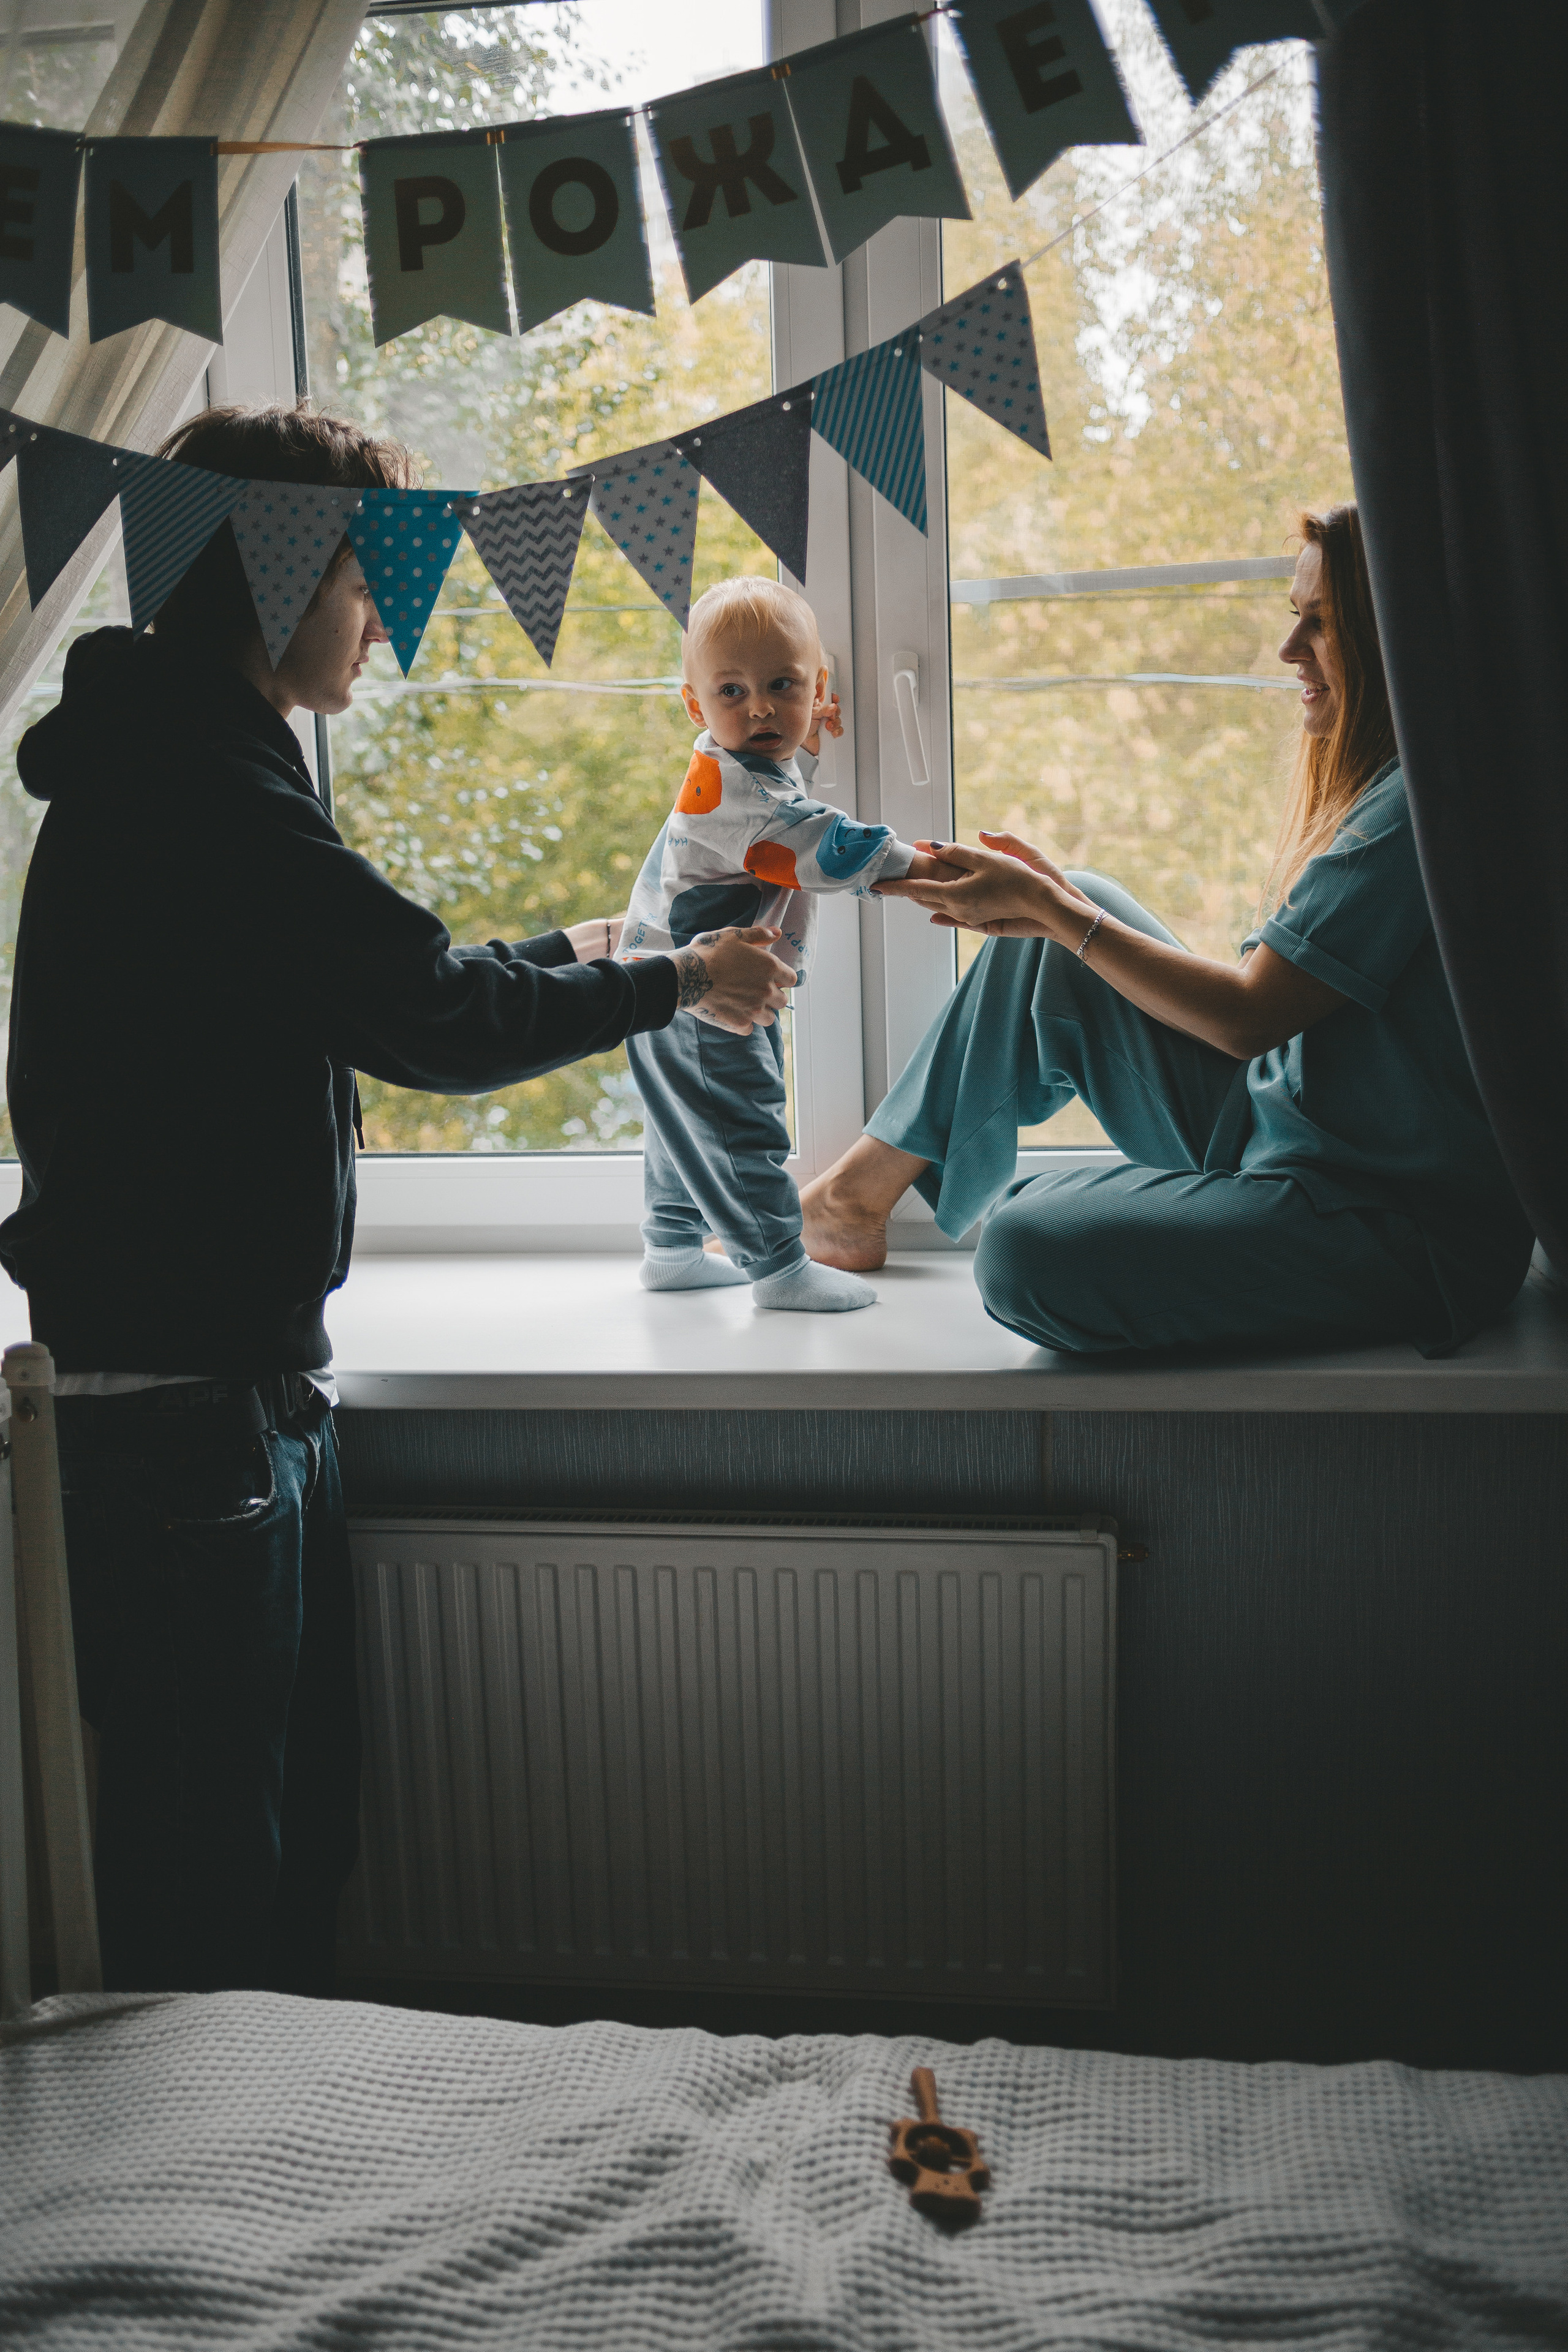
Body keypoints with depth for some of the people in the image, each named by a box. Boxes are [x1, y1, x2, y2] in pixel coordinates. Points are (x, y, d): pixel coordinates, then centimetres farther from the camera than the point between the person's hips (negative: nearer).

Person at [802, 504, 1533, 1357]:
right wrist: (1054, 904, 2)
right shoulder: (1371, 782, 13)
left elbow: (1248, 1013, -19)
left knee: (1027, 1255, -30)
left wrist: (1049, 908, -11)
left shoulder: (1421, 803, -18)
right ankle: (861, 1190, 12)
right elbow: (1268, 980, 11)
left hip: (1409, 1232, -10)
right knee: (1066, 941, 8)